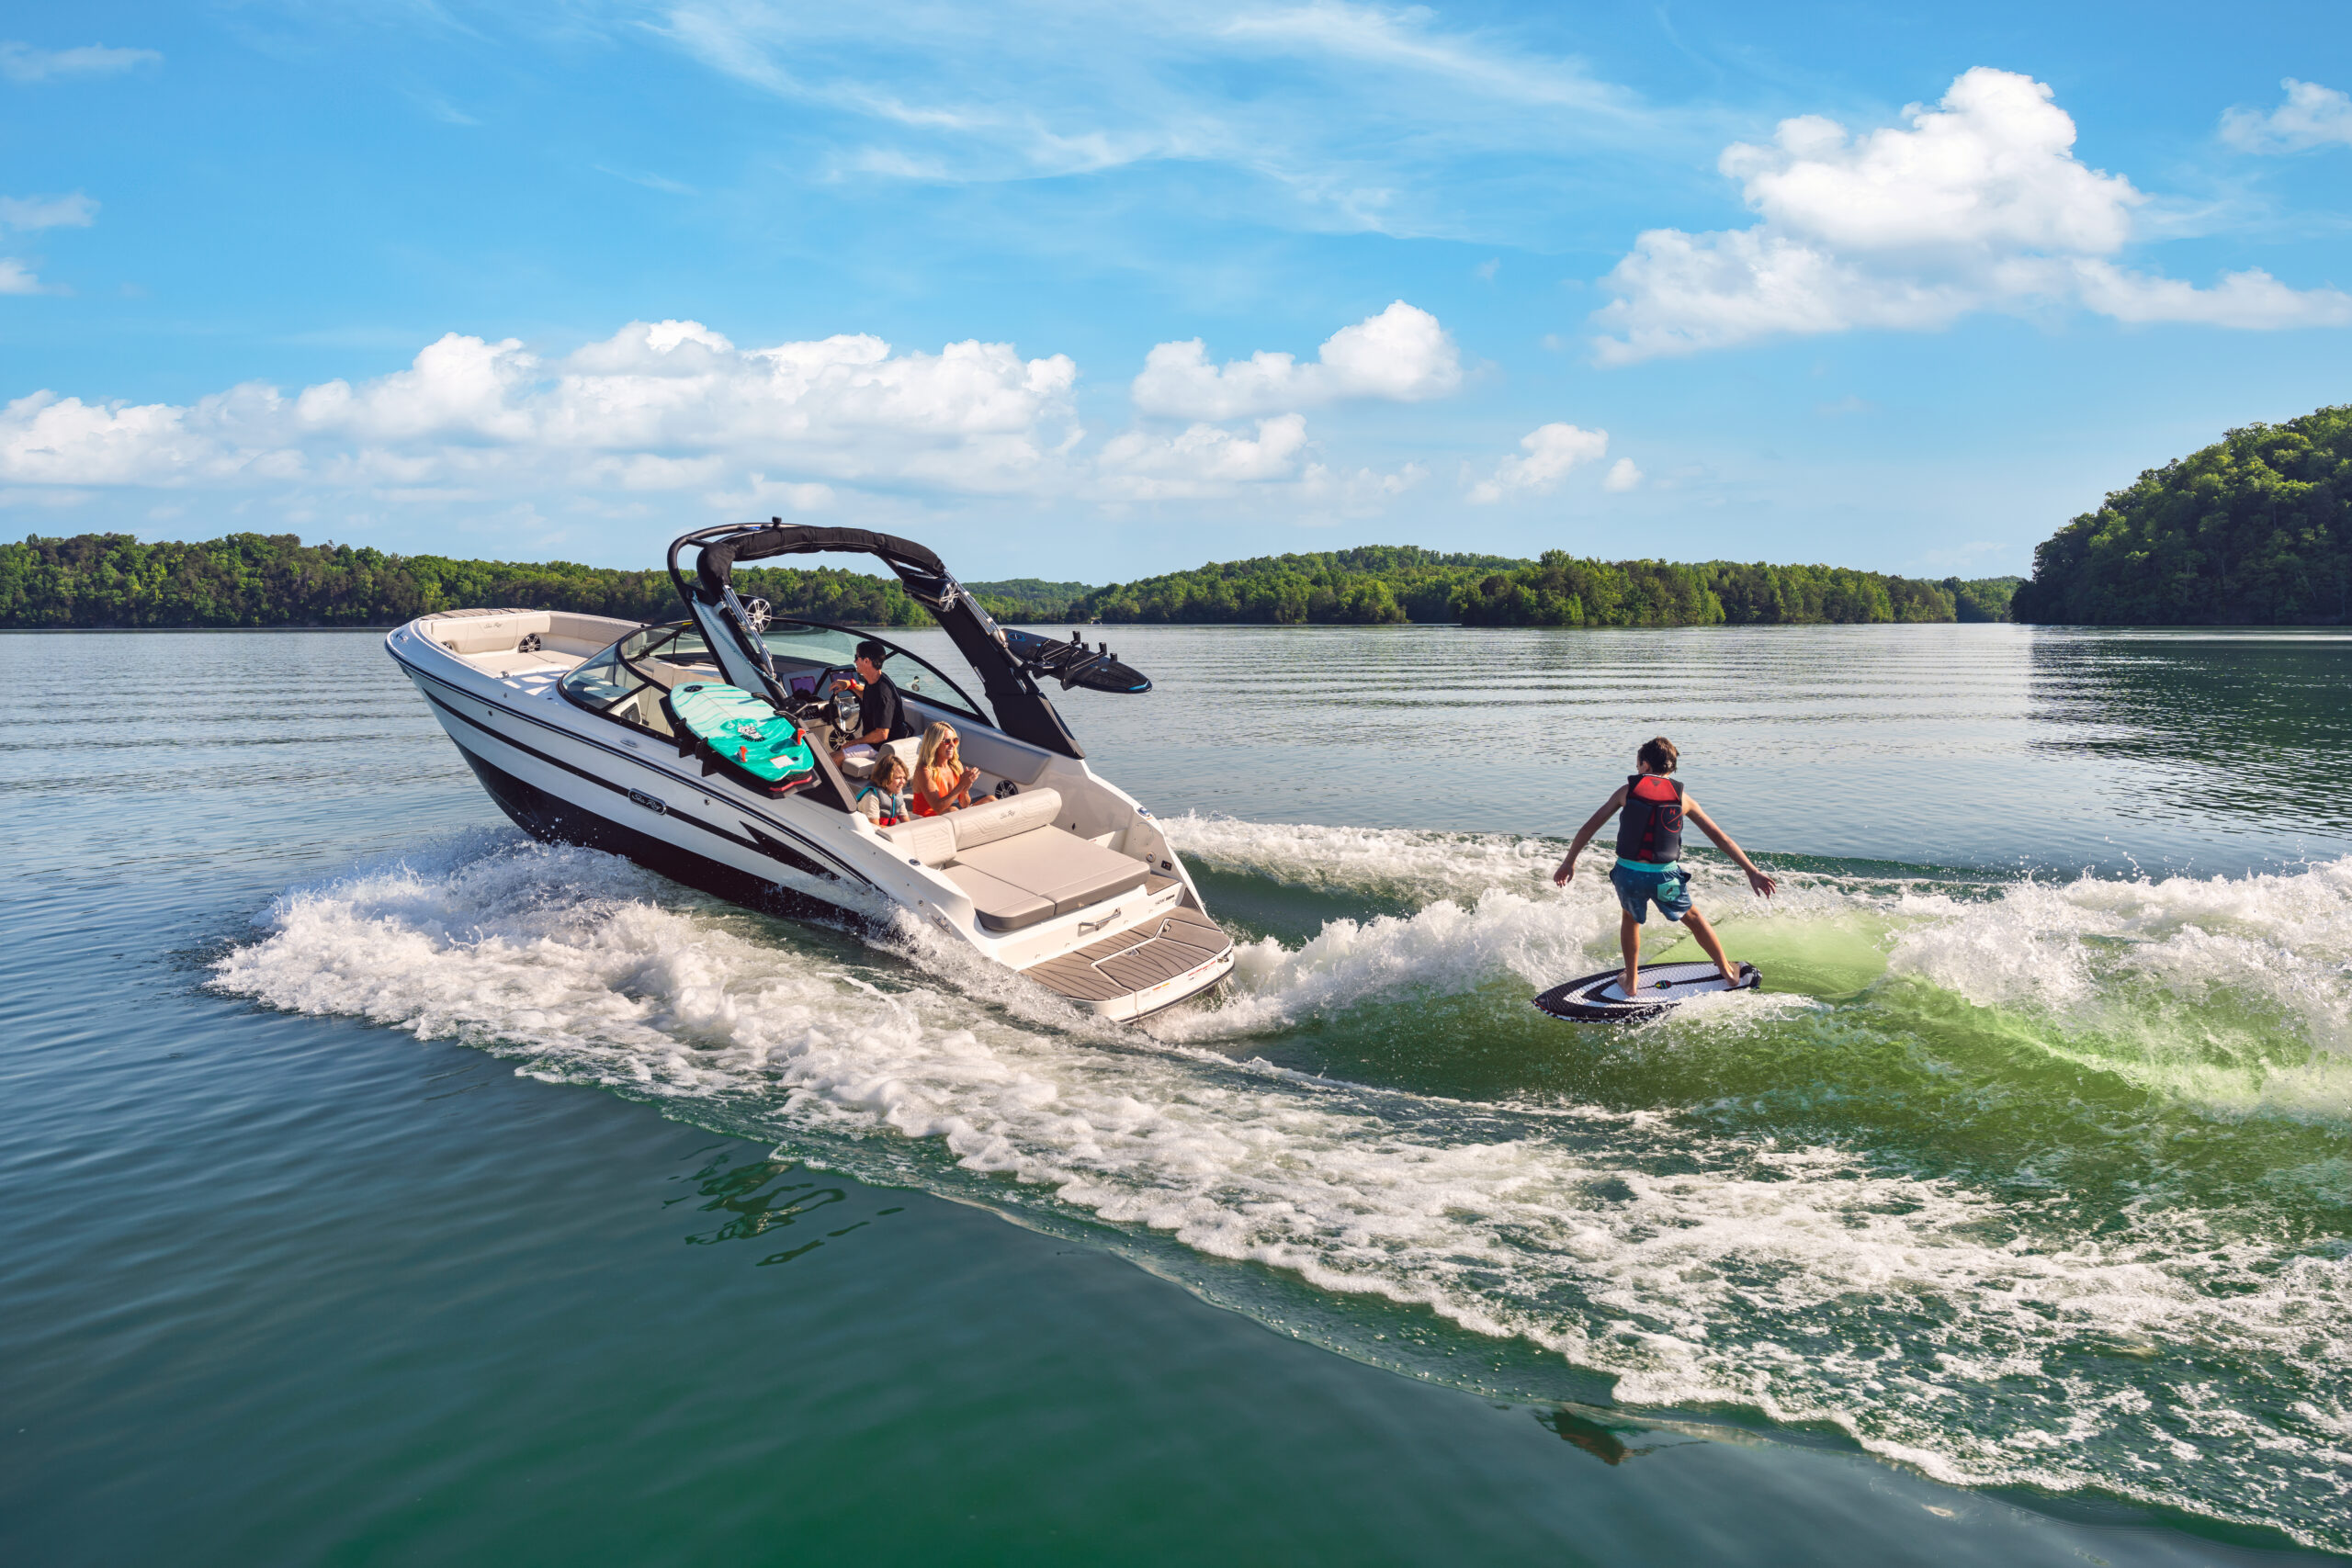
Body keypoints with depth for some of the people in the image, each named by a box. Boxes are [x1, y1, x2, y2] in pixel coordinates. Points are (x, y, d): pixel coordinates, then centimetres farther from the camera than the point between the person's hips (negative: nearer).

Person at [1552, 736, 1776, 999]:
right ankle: (1727, 971, 40)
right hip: (1664, 877, 0)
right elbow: (1720, 837, 6)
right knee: (1692, 918, 27)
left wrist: (1569, 862, 15)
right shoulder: (1681, 798, 5)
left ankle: (1631, 982, 34)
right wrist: (1752, 871, 10)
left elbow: (1589, 827, 6)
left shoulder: (1628, 790, 4)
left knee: (1630, 918, 31)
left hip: (1627, 873, 0)